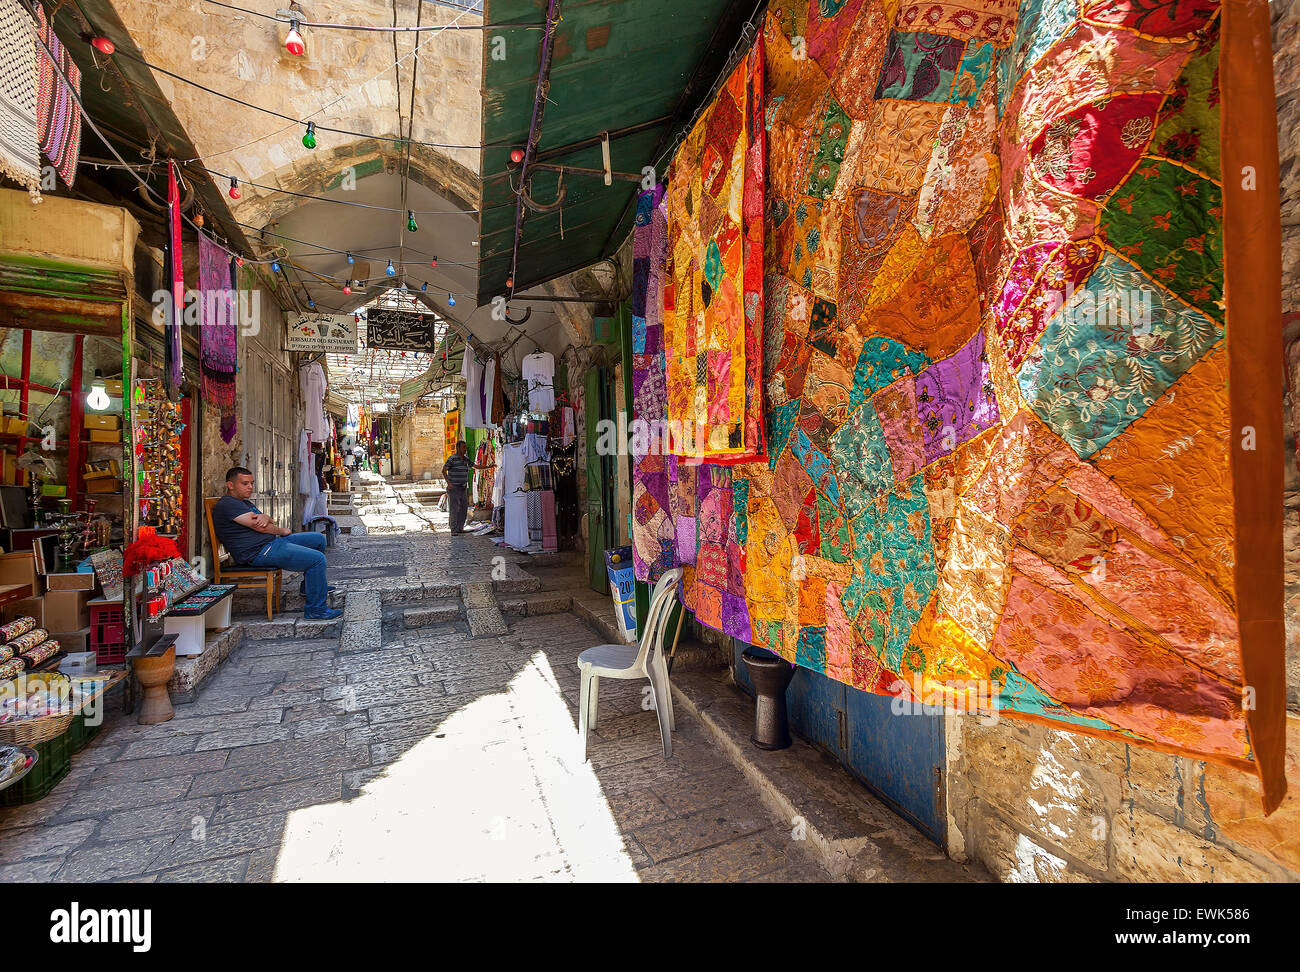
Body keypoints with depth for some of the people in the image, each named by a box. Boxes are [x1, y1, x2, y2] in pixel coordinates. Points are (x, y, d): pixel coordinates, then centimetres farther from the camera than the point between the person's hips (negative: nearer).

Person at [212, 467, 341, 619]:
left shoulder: (244, 502, 23)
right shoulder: (227, 504, -11)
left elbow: (267, 522, 12)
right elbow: (259, 527, -17)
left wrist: (264, 517, -14)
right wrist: (282, 531, 1)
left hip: (271, 542, 11)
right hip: (259, 552, -11)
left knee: (318, 539, 17)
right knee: (317, 559, -21)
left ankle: (309, 586, 26)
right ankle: (316, 610, -14)